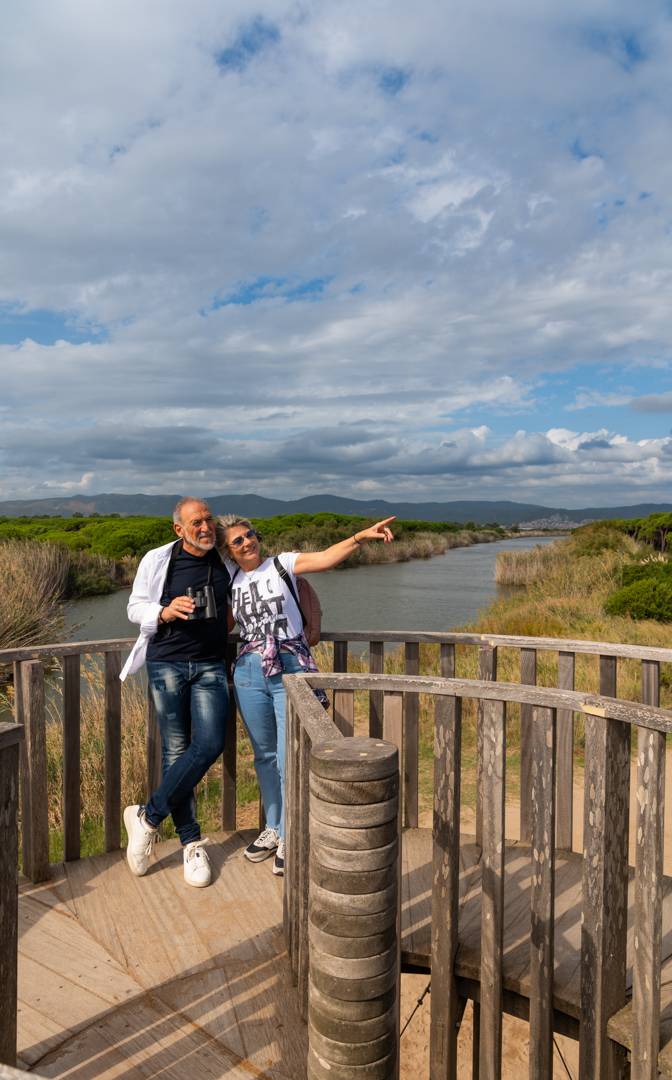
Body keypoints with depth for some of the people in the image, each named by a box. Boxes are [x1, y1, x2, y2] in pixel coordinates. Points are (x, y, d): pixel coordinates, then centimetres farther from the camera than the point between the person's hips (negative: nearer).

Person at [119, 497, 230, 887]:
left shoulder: (226, 562, 6)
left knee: (209, 745, -13)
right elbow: (135, 608, 5)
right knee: (176, 751, 0)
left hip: (210, 667, 2)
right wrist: (164, 612, -15)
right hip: (167, 663, -2)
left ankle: (148, 818, 6)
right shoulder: (157, 560, -1)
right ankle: (192, 843, 15)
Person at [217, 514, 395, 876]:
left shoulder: (282, 565, -3)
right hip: (250, 673, 4)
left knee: (290, 759, -2)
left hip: (291, 671, -4)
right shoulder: (230, 579, 8)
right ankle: (273, 828, 34)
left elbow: (326, 558, -16)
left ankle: (289, 839, 16)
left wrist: (360, 537, -30)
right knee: (264, 755, 16)